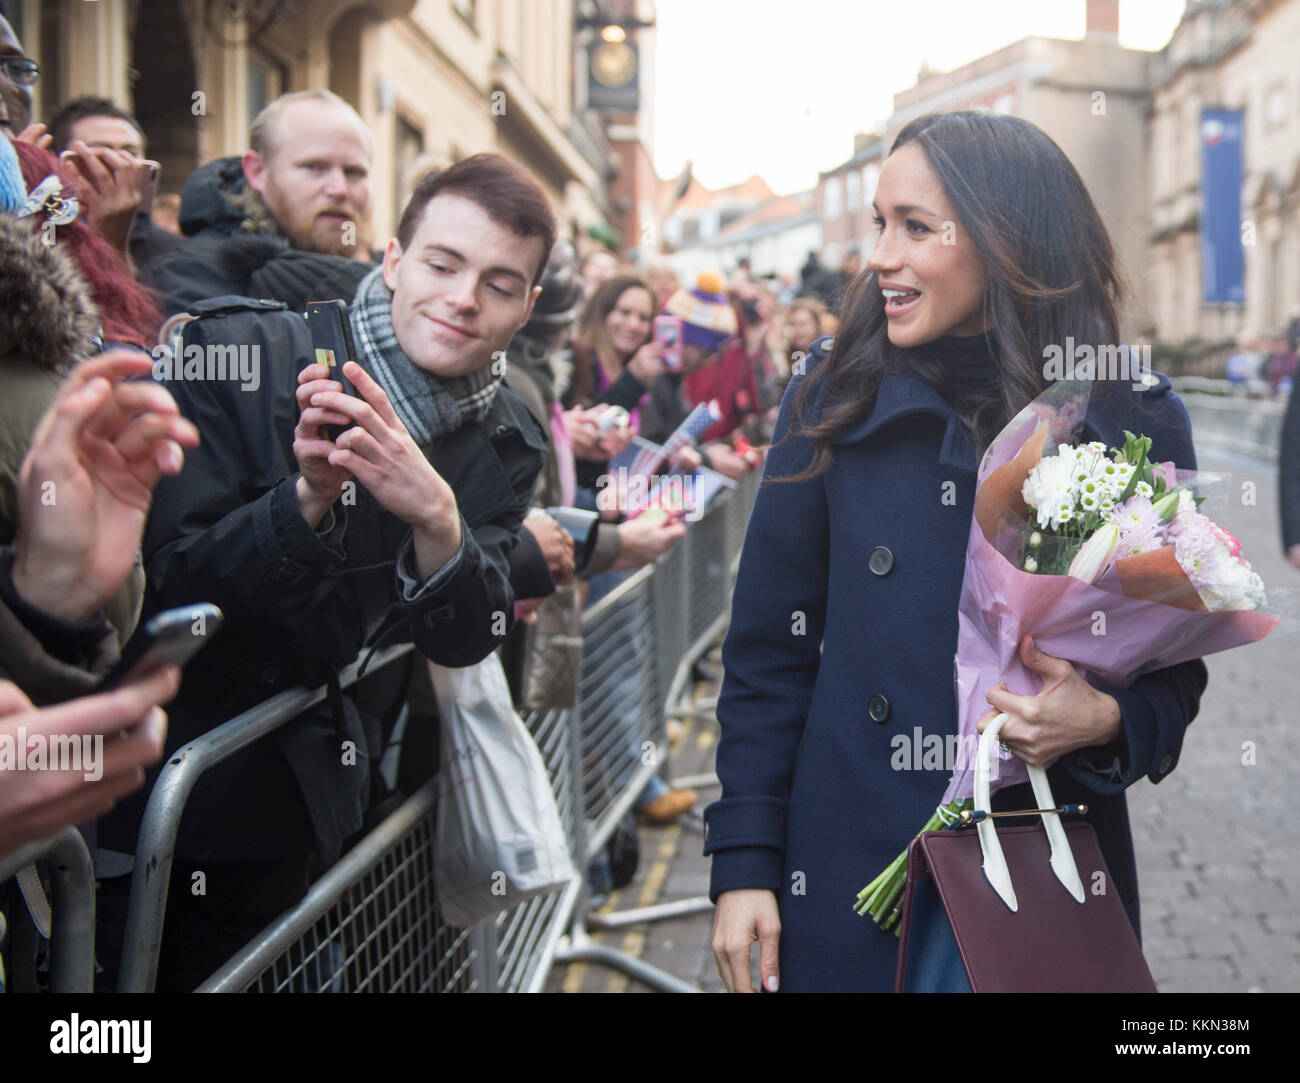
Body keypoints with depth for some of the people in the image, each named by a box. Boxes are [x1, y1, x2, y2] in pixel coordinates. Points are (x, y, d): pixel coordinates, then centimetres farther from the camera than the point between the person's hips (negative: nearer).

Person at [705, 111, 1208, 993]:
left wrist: (1105, 722, -19)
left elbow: (1175, 666, 3)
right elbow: (768, 650, -2)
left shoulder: (1138, 424, -5)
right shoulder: (831, 406, -4)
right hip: (846, 876, 0)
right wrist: (744, 863, -7)